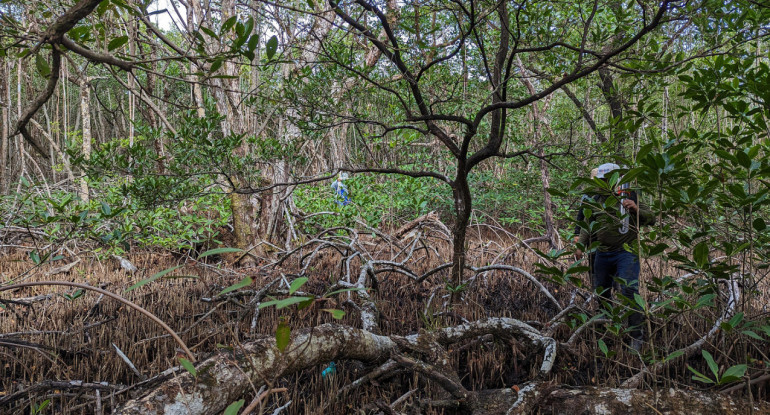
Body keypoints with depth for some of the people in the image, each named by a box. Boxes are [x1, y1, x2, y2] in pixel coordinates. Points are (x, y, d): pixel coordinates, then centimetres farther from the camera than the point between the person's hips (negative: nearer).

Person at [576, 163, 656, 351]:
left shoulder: (630, 197, -1)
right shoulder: (597, 201, 10)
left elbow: (651, 220, -2)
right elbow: (588, 226, 18)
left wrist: (636, 209, -21)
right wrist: (581, 245, 4)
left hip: (626, 252, -5)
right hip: (603, 253, 5)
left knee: (629, 291, -17)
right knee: (600, 292, 12)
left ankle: (637, 336, -9)